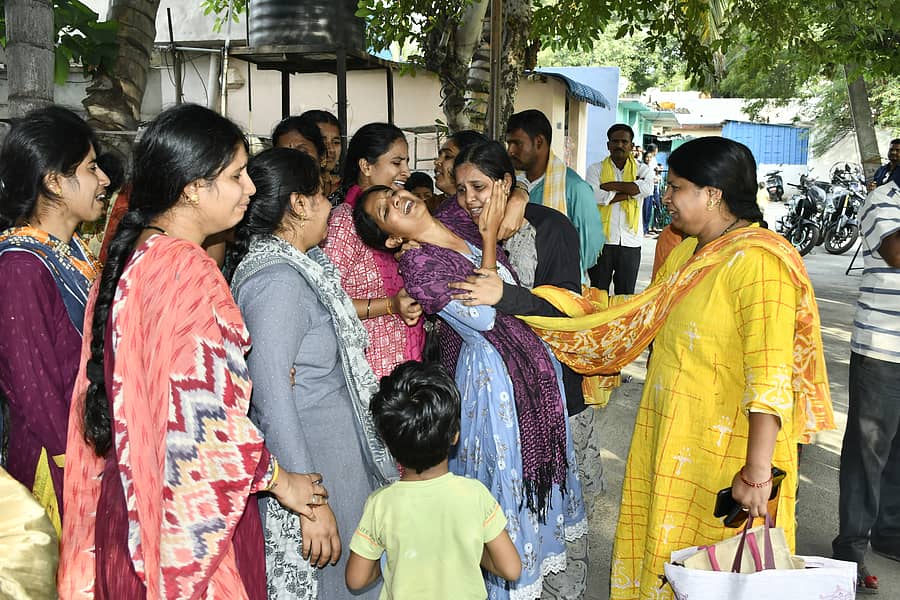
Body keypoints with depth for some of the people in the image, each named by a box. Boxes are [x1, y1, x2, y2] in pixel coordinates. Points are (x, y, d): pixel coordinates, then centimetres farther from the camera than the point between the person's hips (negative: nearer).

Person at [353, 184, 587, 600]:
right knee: (507, 471, 5)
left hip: (532, 360, 7)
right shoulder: (417, 264, -17)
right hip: (492, 373, -7)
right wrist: (489, 234, -18)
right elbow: (481, 319, -22)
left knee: (535, 463, 20)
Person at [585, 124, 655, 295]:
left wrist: (611, 185, -13)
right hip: (601, 240, -1)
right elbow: (595, 196, -15)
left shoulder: (643, 169, 7)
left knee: (626, 295, 9)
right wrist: (629, 191, -11)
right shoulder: (596, 169, 4)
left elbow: (647, 188, -17)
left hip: (630, 242, 1)